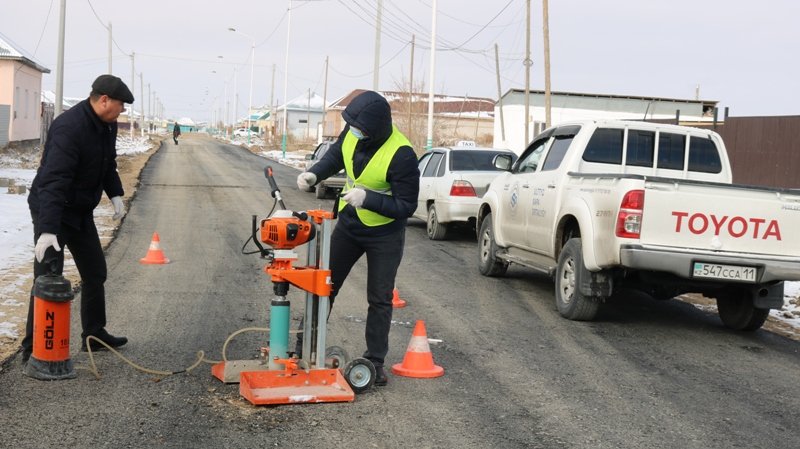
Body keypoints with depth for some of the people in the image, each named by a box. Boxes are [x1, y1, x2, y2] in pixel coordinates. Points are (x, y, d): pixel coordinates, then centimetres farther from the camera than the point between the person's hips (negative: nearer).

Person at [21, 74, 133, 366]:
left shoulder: (107, 125, 2)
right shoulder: (69, 128, -28)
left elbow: (108, 163, 21)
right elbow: (53, 181, -36)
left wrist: (115, 194, 7)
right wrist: (48, 229, -43)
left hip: (81, 211, 9)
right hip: (52, 211, -9)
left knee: (95, 273, 15)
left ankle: (94, 334, 29)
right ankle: (33, 349, -1)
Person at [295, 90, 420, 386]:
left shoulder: (401, 155, -31)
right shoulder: (352, 133, -12)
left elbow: (407, 206, -25)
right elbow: (335, 156, 10)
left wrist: (368, 199, -36)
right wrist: (314, 174, -7)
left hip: (384, 235, -6)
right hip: (348, 225, 6)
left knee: (380, 299, 5)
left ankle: (375, 362, 18)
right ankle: (304, 347, 23)